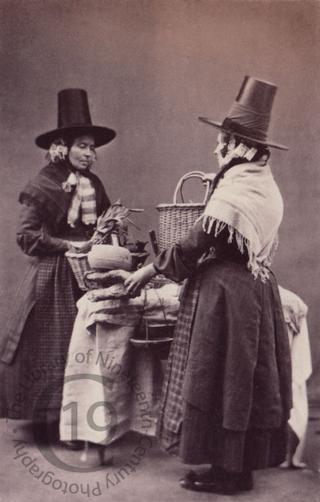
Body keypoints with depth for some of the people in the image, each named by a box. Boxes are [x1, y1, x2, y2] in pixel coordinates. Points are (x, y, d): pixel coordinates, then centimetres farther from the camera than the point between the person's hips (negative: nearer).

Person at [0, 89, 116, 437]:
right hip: (53, 277, -5)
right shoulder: (43, 185, -8)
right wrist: (68, 245, -14)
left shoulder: (94, 185, 9)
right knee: (50, 349, 2)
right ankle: (48, 417, 14)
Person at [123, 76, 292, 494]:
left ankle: (227, 471, 12)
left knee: (221, 378, 1)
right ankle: (243, 465, 26)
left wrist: (149, 270, -6)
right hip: (257, 288, 9)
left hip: (225, 291, -9)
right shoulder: (266, 186, 10)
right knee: (246, 379, 14)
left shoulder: (234, 189, -17)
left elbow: (195, 245, -18)